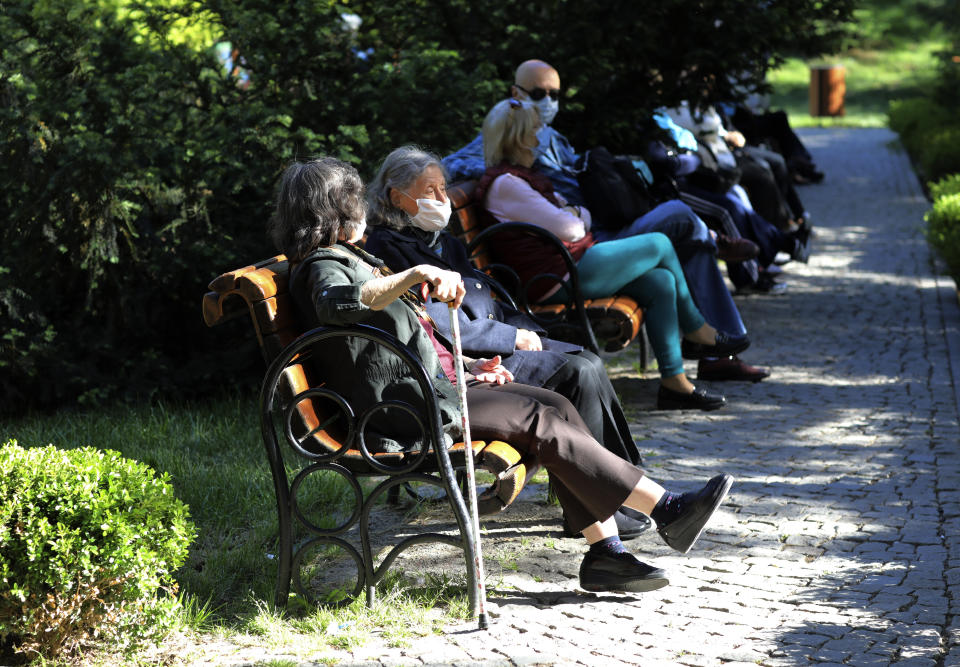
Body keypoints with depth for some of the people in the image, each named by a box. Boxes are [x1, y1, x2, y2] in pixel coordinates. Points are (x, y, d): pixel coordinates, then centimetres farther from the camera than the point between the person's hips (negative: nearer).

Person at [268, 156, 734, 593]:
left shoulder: (344, 259, 24)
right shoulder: (323, 266, -9)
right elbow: (335, 304, -37)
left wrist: (465, 368, 15)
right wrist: (418, 275, -43)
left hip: (431, 387, 10)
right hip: (406, 411, -10)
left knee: (558, 407, -5)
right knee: (542, 422, -15)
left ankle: (605, 552, -12)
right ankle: (666, 510, -11)